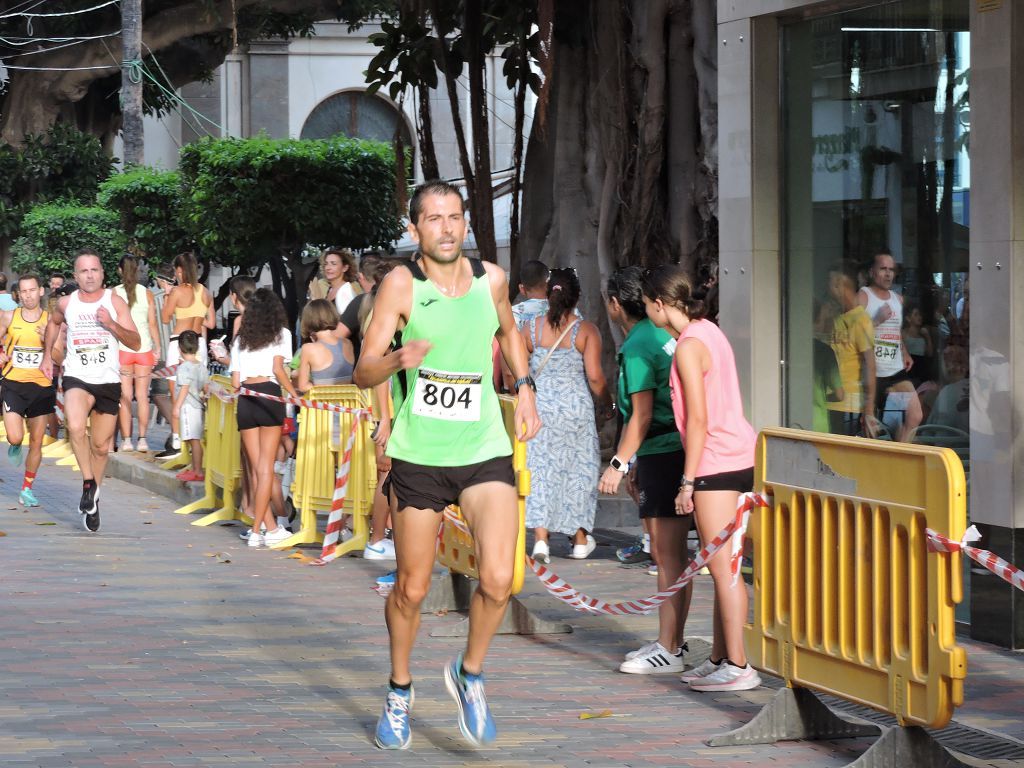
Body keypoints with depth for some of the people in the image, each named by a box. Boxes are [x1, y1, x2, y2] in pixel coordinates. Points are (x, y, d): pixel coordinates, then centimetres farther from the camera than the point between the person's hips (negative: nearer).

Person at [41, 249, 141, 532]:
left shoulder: (115, 302, -4)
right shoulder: (66, 304, 1)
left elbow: (136, 343, -7)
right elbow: (53, 323, 26)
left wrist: (111, 324, -21)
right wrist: (47, 355, 20)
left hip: (108, 381, 1)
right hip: (77, 378, -1)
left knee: (101, 446, 9)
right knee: (76, 427, -30)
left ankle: (92, 500, 30)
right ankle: (88, 483, -13)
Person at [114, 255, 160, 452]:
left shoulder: (114, 293, -3)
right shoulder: (147, 293, 1)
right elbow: (153, 324, 1)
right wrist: (157, 348, 7)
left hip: (122, 349, -1)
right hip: (144, 348, 1)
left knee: (124, 397, 2)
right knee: (142, 396, 5)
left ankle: (126, 440, -2)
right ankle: (142, 439, 2)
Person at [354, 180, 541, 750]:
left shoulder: (491, 278, 1)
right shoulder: (402, 284, -9)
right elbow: (363, 373, -12)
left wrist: (526, 389, 12)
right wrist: (398, 358, -32)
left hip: (486, 452, 2)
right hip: (419, 454, -2)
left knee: (498, 579, -14)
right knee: (411, 590, 8)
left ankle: (470, 676, 12)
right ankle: (400, 692, 32)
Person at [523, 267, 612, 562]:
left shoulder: (531, 328, -1)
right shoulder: (586, 330, -6)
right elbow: (594, 376, -11)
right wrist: (606, 404, 6)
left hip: (538, 405, 1)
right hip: (575, 407, -1)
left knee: (539, 469, 2)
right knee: (578, 470, 12)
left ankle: (540, 538, -12)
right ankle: (580, 540, 21)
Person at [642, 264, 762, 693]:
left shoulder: (688, 347, -14)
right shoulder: (708, 330, 14)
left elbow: (698, 419, -18)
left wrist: (688, 481, -15)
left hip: (716, 462, -10)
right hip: (738, 457, 10)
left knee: (722, 568, -7)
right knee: (723, 567, 14)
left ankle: (738, 667, -6)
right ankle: (720, 658, 20)